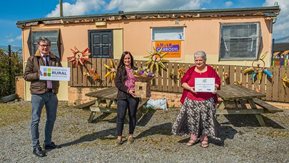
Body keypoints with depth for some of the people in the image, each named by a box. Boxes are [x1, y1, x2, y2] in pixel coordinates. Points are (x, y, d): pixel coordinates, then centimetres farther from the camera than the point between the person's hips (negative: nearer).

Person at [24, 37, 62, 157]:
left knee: (51, 119, 12)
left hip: (52, 93, 4)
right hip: (38, 93, -4)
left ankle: (48, 142, 27)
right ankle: (35, 146, 13)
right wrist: (38, 75, -17)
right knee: (35, 120, 2)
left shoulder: (55, 59, 11)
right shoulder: (32, 59, 2)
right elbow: (26, 75, -1)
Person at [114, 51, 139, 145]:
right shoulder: (120, 70, 4)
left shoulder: (135, 70, 9)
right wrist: (128, 90, -14)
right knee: (120, 116, -3)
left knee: (132, 115, 9)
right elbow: (117, 83, -5)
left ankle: (131, 135, 25)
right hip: (122, 96, -1)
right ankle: (119, 136, 10)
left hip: (133, 96, 2)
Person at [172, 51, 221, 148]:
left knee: (205, 119, 5)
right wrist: (190, 88, -15)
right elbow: (183, 82, 2)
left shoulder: (211, 70, 2)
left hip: (206, 101, -1)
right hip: (191, 101, 1)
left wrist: (214, 87, -18)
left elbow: (217, 83, 4)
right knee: (192, 118, 7)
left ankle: (204, 138, 21)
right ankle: (193, 137, 22)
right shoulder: (191, 70, 5)